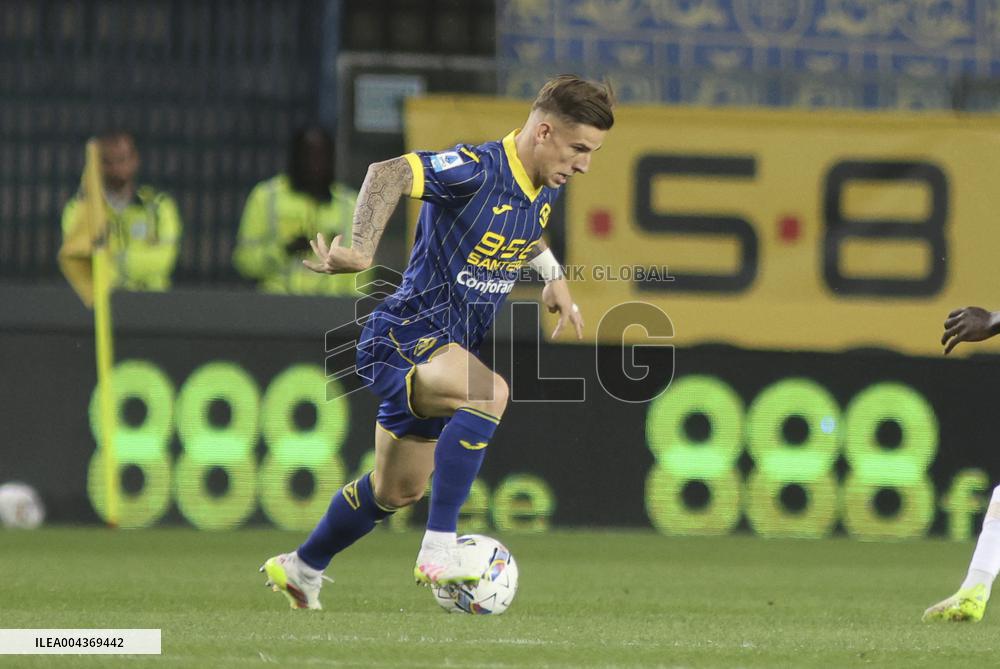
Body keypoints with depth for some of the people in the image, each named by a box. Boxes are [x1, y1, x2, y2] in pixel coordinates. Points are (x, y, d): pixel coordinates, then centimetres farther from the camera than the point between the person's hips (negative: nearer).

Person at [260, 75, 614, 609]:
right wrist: (361, 252, -46)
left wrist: (553, 275, 16)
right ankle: (439, 548, -35)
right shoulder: (475, 169, -23)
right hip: (405, 338, -9)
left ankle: (300, 567, 44)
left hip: (448, 350, 10)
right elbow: (389, 173, -37)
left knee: (399, 489, 22)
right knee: (490, 393, -37)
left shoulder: (544, 188, 5)